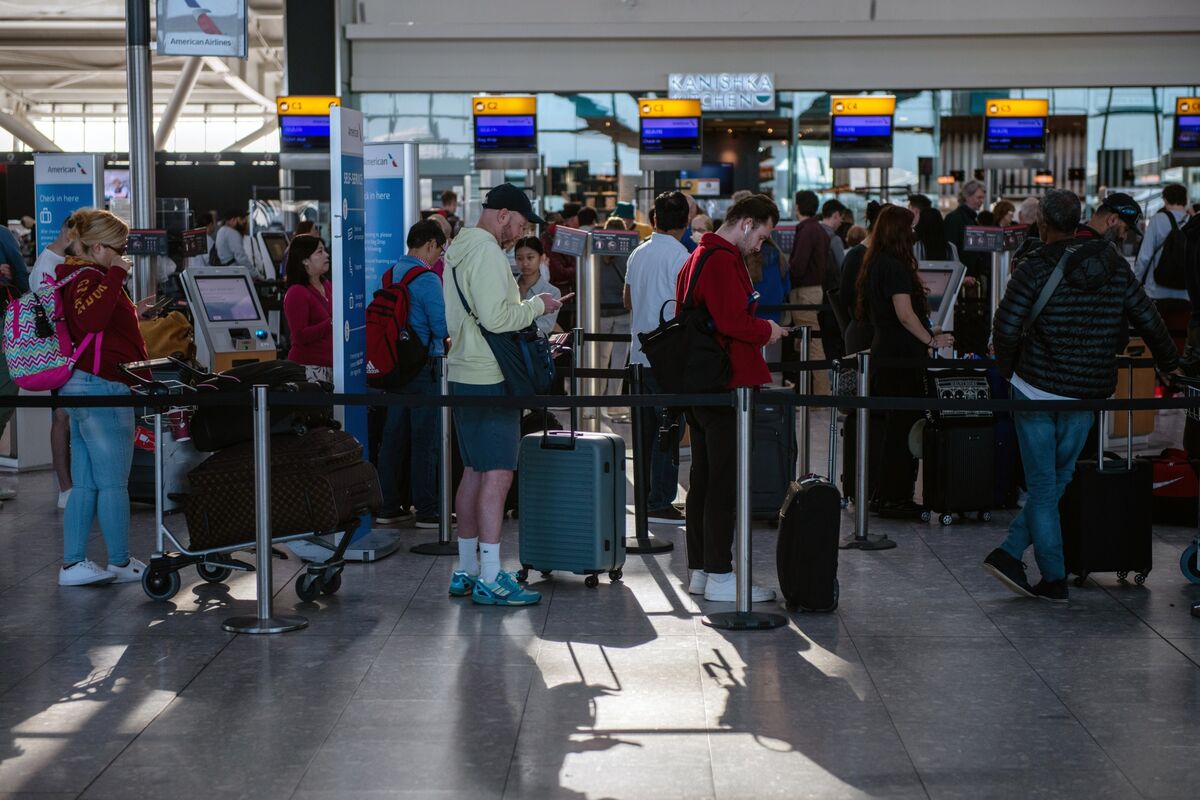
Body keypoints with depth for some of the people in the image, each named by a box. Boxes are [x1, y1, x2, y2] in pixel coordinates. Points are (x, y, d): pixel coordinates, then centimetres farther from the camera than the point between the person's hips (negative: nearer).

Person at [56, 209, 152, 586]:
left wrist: (132, 313, 26)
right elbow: (89, 318, -33)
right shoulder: (87, 278, -12)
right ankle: (121, 563, 7)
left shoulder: (81, 276, 20)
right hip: (102, 386, -10)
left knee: (85, 484, 9)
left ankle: (73, 564, 10)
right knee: (114, 482, -1)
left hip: (82, 387, 10)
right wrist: (115, 275, -28)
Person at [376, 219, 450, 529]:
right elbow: (443, 327, -17)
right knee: (425, 439, -1)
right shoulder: (427, 280, -15)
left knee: (393, 436, 11)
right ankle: (427, 511, 4)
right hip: (424, 367, -8)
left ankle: (388, 507, 16)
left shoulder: (390, 274, 9)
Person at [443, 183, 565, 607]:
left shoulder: (459, 250, 18)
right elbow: (495, 317, -22)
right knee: (497, 474, -10)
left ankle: (466, 571, 20)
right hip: (489, 378, -10)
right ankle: (490, 578, -10)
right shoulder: (486, 251, -14)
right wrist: (536, 305, -8)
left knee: (475, 472, 14)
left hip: (465, 375, 11)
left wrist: (528, 308, 20)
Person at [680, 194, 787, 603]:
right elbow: (733, 321, -24)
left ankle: (700, 570, 19)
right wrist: (767, 331, -7)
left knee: (704, 479, 14)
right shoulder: (724, 261, -15)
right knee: (724, 482, -6)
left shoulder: (697, 258, 18)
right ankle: (720, 576, -3)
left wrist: (758, 328, 18)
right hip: (725, 385, -11)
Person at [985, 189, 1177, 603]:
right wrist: (1171, 365, 23)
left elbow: (1006, 329, -12)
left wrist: (1009, 371, 7)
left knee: (1043, 484, 5)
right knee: (1057, 479, 15)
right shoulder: (1114, 266, 2)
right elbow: (1149, 321, 7)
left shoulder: (1034, 267, -10)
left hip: (1037, 388, -3)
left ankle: (1054, 580, 5)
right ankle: (1010, 553, 9)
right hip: (1087, 394, 3)